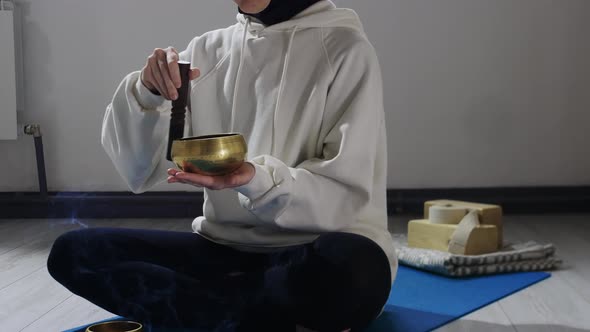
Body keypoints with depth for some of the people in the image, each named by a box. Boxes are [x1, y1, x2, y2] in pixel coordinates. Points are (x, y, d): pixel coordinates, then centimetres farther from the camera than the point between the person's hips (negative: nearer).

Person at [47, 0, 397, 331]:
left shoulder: (346, 48, -5)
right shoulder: (207, 50, 7)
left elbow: (349, 194, -11)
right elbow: (140, 173, 4)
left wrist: (257, 180, -28)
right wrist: (146, 95, -15)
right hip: (224, 248, 5)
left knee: (348, 266, -38)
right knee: (73, 251, -13)